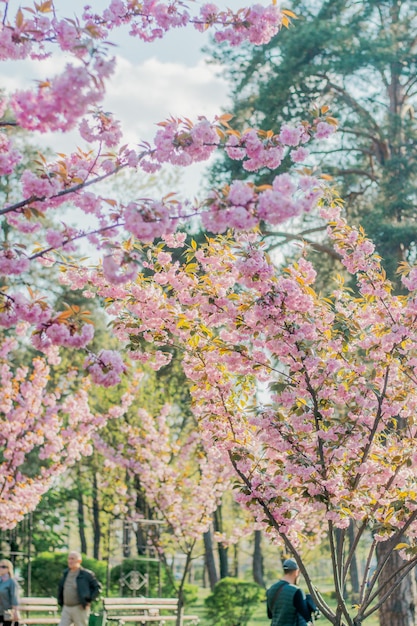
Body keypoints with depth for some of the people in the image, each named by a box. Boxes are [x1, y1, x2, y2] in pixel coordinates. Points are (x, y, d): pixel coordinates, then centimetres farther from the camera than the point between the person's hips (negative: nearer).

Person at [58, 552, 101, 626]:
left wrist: (89, 600, -9)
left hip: (80, 609, -5)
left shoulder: (86, 574, -7)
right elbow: (60, 588, 24)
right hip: (66, 609, 5)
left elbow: (97, 587, -3)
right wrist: (60, 602, 15)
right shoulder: (66, 573, 10)